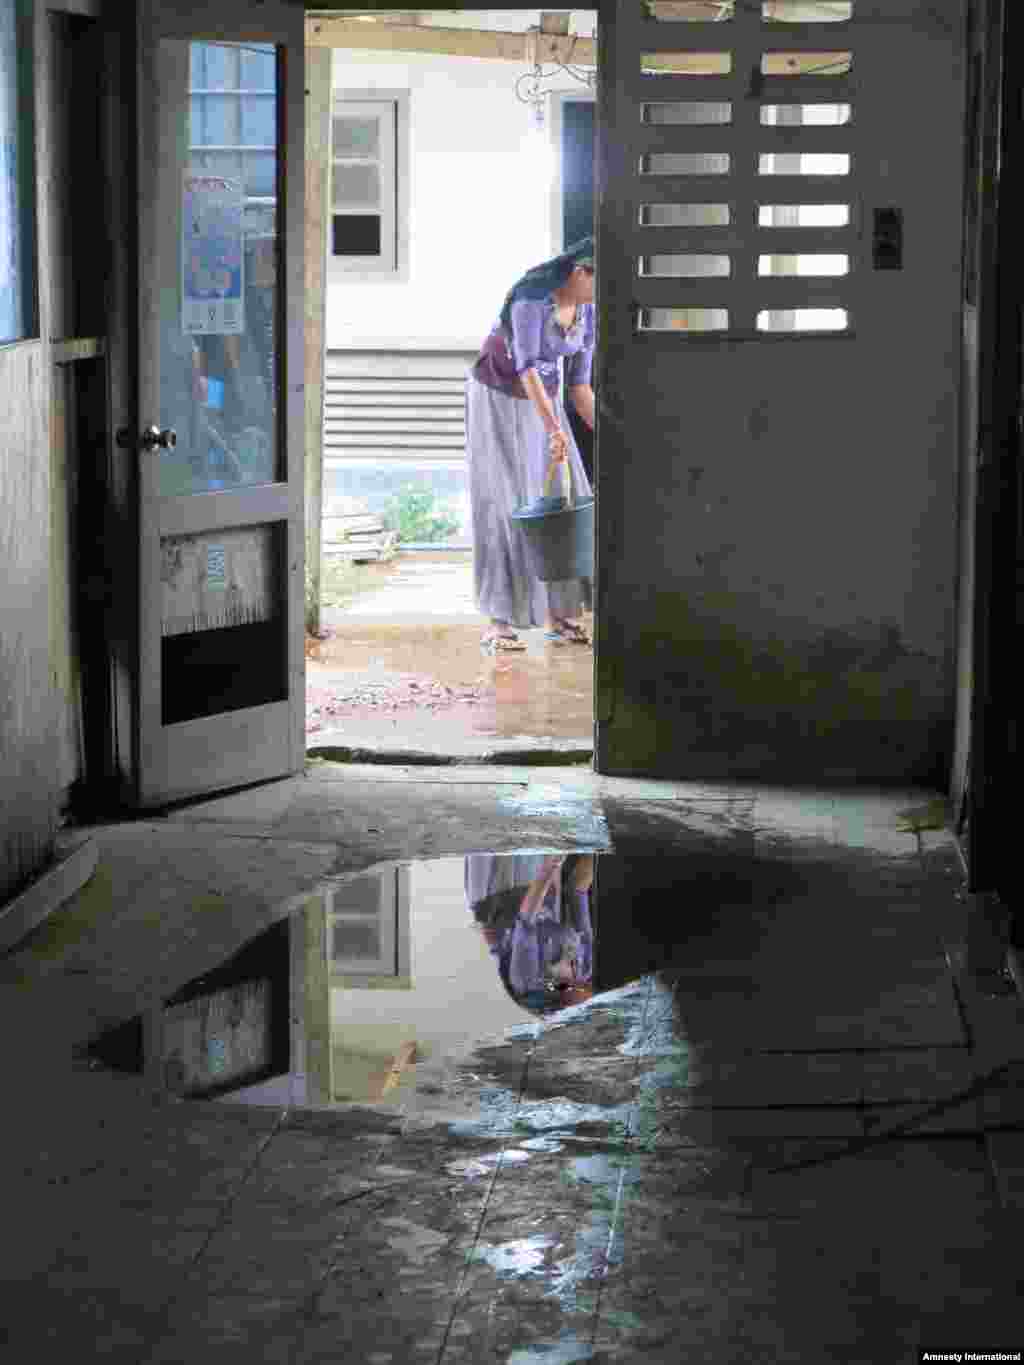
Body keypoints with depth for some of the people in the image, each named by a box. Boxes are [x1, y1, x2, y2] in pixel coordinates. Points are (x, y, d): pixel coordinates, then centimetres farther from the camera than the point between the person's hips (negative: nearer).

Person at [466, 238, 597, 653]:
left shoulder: (587, 313, -1)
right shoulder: (532, 295, -25)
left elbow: (580, 385, 4)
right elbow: (526, 364, -33)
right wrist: (554, 428, -41)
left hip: (543, 401, 7)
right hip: (497, 399, -7)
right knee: (506, 505, -12)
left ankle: (558, 616, 3)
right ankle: (498, 621, -10)